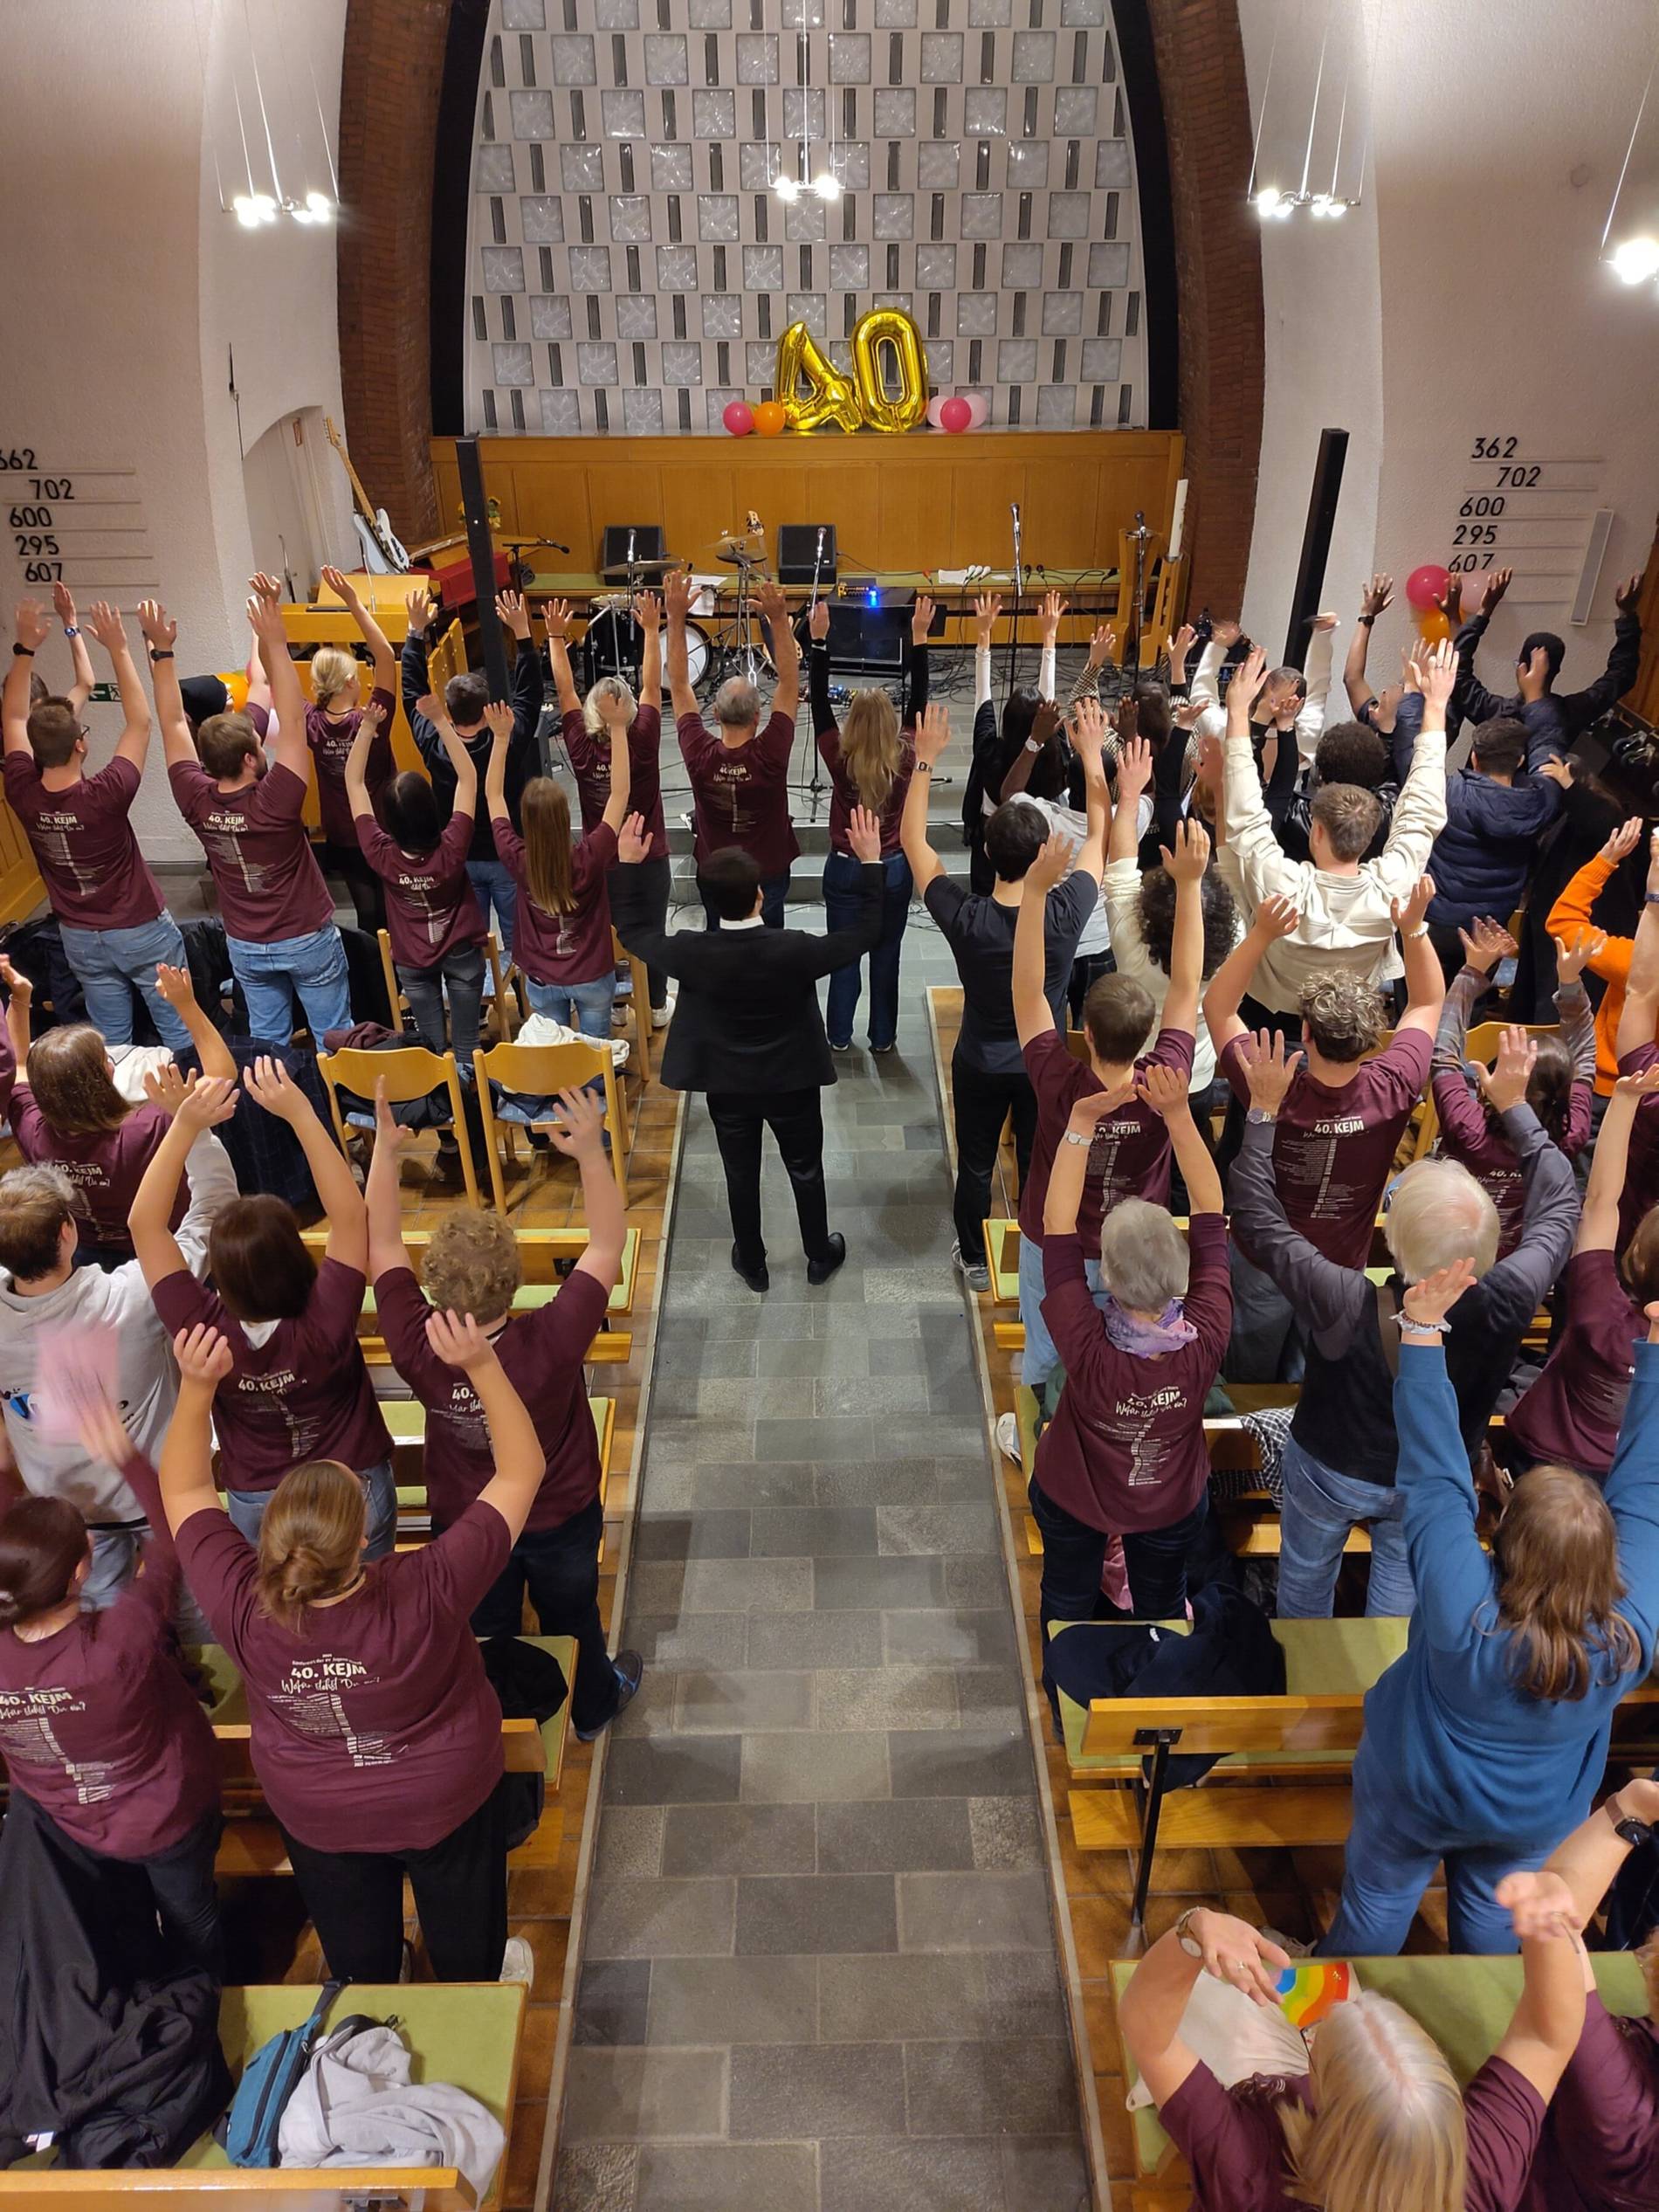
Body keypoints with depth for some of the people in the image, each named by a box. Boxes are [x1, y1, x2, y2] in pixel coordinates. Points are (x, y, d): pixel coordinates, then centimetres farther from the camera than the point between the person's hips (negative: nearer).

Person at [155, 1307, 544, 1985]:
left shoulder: (240, 1607, -35)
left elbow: (184, 1490, -18)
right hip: (448, 1800, -2)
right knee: (464, 1930, 31)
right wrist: (481, 1364, -38)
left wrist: (197, 1386, -26)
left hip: (315, 1818, 2)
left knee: (357, 1955, 33)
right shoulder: (427, 1593, -42)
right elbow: (521, 1470, -33)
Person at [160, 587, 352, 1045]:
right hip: (308, 939, -4)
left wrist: (162, 650, -1)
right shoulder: (274, 801, -26)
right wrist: (275, 642, -27)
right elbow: (292, 718, -27)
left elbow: (173, 723, -3)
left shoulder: (196, 801, -13)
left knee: (266, 1041, 16)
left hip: (245, 947, 5)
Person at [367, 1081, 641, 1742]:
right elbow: (607, 1246, -29)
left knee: (485, 1638, 28)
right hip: (560, 1521, -1)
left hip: (464, 1527, 1)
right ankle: (592, 1706, 56)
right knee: (572, 1622, 29)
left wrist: (384, 1151, -20)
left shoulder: (417, 1350, -33)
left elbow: (382, 1246, -19)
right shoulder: (552, 1343, -39)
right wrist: (590, 1153, -33)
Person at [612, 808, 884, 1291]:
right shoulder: (794, 950, -27)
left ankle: (752, 1264, 40)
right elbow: (865, 933, -13)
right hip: (792, 1083, -1)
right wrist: (870, 862, -9)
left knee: (741, 1176, 21)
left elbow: (634, 931, -3)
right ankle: (819, 1256, 41)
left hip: (727, 1087, 1)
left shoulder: (692, 953, -22)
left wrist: (628, 865, 2)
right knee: (806, 1171, 21)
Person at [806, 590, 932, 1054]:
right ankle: (883, 1037, 21)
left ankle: (840, 1036, 21)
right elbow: (918, 700, -8)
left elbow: (819, 702, -11)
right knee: (886, 955, 11)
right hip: (894, 870, 1)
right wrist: (919, 639, -7)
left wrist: (819, 641, -12)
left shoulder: (840, 760, -16)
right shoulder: (905, 759, -15)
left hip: (845, 869, -1)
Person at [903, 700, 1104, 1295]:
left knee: (975, 1165, 21)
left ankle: (975, 1261, 41)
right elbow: (1100, 835, -10)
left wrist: (925, 758, -12)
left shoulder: (964, 918, -29)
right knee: (1039, 1164, 21)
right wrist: (1092, 754, -6)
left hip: (979, 1065, 0)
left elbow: (912, 839, -15)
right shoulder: (1065, 915, -28)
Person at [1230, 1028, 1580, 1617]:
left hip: (1330, 1473, -1)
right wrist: (1515, 1105, -8)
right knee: (1400, 1593, 29)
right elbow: (1559, 1203, -14)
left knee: (1305, 1581, 28)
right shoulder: (1507, 1304, -34)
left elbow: (1255, 1214, -29)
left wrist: (1265, 1109, -22)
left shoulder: (1347, 1305, -42)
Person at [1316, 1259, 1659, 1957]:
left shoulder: (1463, 1607, -42)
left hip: (1414, 1793, -2)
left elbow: (1434, 1474, -38)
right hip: (1534, 1819, 3)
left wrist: (1422, 1332, -36)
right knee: (1492, 1912, 30)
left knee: (1379, 1898, 24)